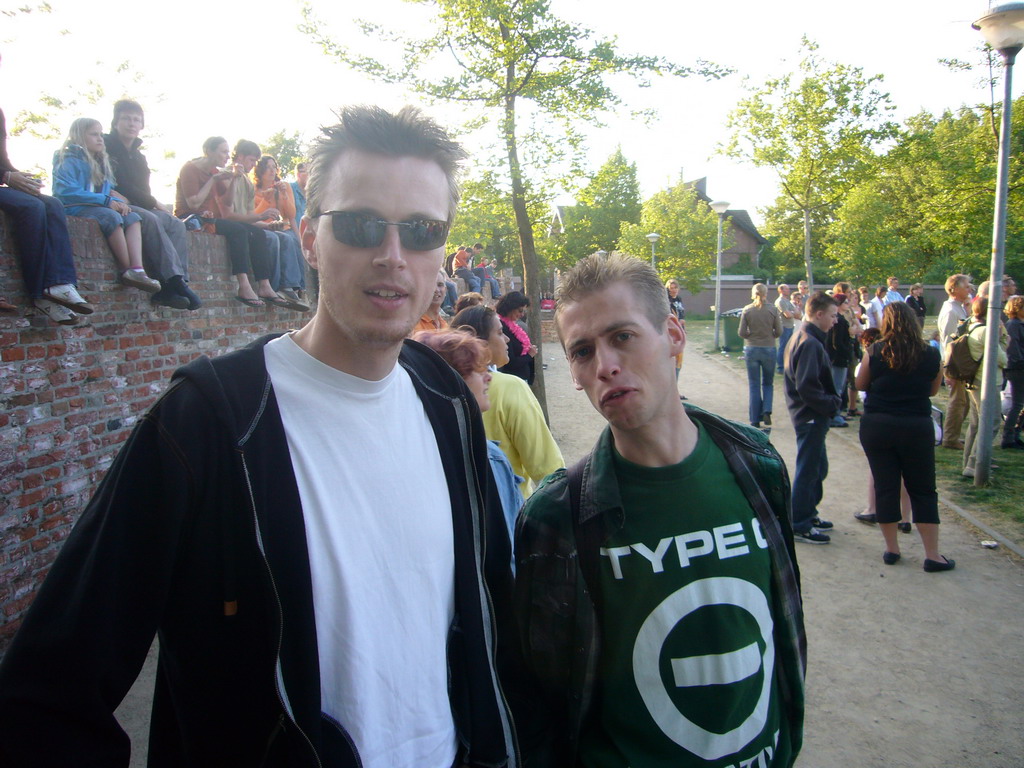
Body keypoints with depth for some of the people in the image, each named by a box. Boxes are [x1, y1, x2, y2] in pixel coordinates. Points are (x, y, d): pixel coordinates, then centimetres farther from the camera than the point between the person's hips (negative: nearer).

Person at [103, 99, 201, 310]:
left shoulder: (138, 156, 23)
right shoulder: (106, 147, 0)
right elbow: (118, 185, -11)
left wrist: (152, 203, -6)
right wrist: (153, 202, -9)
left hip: (138, 206, 8)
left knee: (176, 223, -15)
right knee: (150, 219, -35)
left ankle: (170, 287, -31)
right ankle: (174, 280, -43)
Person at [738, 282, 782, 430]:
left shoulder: (747, 310, -6)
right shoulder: (772, 309, -7)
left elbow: (741, 333, -5)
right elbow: (779, 332, -3)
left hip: (751, 350, 0)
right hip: (769, 349, 0)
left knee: (754, 385, 9)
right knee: (768, 383, 18)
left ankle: (755, 420, 10)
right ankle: (766, 411, -2)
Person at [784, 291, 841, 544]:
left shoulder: (802, 337, 12)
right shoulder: (810, 343, -21)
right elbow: (807, 386, -26)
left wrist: (831, 401, 8)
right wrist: (831, 404, -15)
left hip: (810, 415, 10)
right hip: (812, 416, -10)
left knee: (817, 467, 21)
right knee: (808, 470, 0)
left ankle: (808, 513, 34)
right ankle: (800, 525, 11)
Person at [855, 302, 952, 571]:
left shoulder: (874, 352, -7)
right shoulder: (931, 355, -3)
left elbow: (860, 385, 6)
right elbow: (933, 389, 10)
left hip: (876, 425, 0)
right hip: (917, 427, 0)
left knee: (885, 487, 9)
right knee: (923, 490, 10)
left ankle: (892, 549, 17)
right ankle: (932, 555, 12)